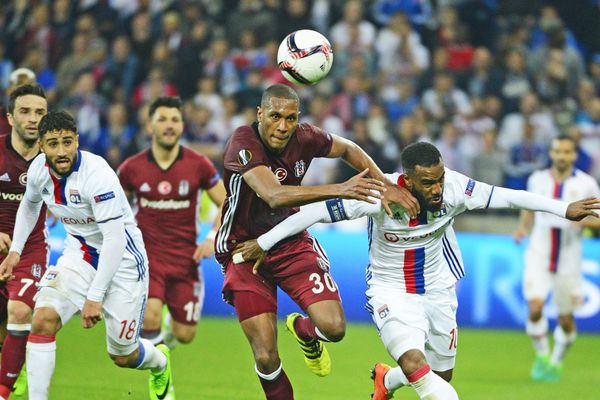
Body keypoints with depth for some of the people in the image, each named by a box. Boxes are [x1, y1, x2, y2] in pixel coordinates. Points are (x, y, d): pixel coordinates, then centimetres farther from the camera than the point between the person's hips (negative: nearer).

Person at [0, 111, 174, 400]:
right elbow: (30, 204, 17)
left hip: (121, 257, -5)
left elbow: (115, 239, -30)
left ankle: (160, 363, 43)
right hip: (79, 254, 5)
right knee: (43, 319, -22)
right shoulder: (39, 169, -9)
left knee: (123, 357, 6)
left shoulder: (97, 175, -30)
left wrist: (95, 296, -31)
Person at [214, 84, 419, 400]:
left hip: (292, 242, 4)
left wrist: (385, 185, -4)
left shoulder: (304, 137, -12)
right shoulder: (242, 145, -27)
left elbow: (348, 149, 11)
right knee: (266, 358, -10)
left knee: (333, 328, -13)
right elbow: (274, 196, -44)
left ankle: (304, 330, 24)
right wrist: (338, 190, -53)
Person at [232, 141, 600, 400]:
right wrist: (263, 243, -18)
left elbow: (507, 197, -12)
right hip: (392, 291, -4)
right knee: (415, 364, -29)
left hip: (437, 290, 4)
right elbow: (319, 211, -21)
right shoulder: (380, 194, -28)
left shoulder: (454, 187, -20)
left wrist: (564, 209, -14)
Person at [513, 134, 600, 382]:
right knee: (535, 307, -18)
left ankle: (556, 363, 30)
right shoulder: (538, 179, 4)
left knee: (566, 318, 6)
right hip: (539, 253, 1)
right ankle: (542, 356, 5)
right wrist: (522, 228, 0)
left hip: (568, 259, -1)